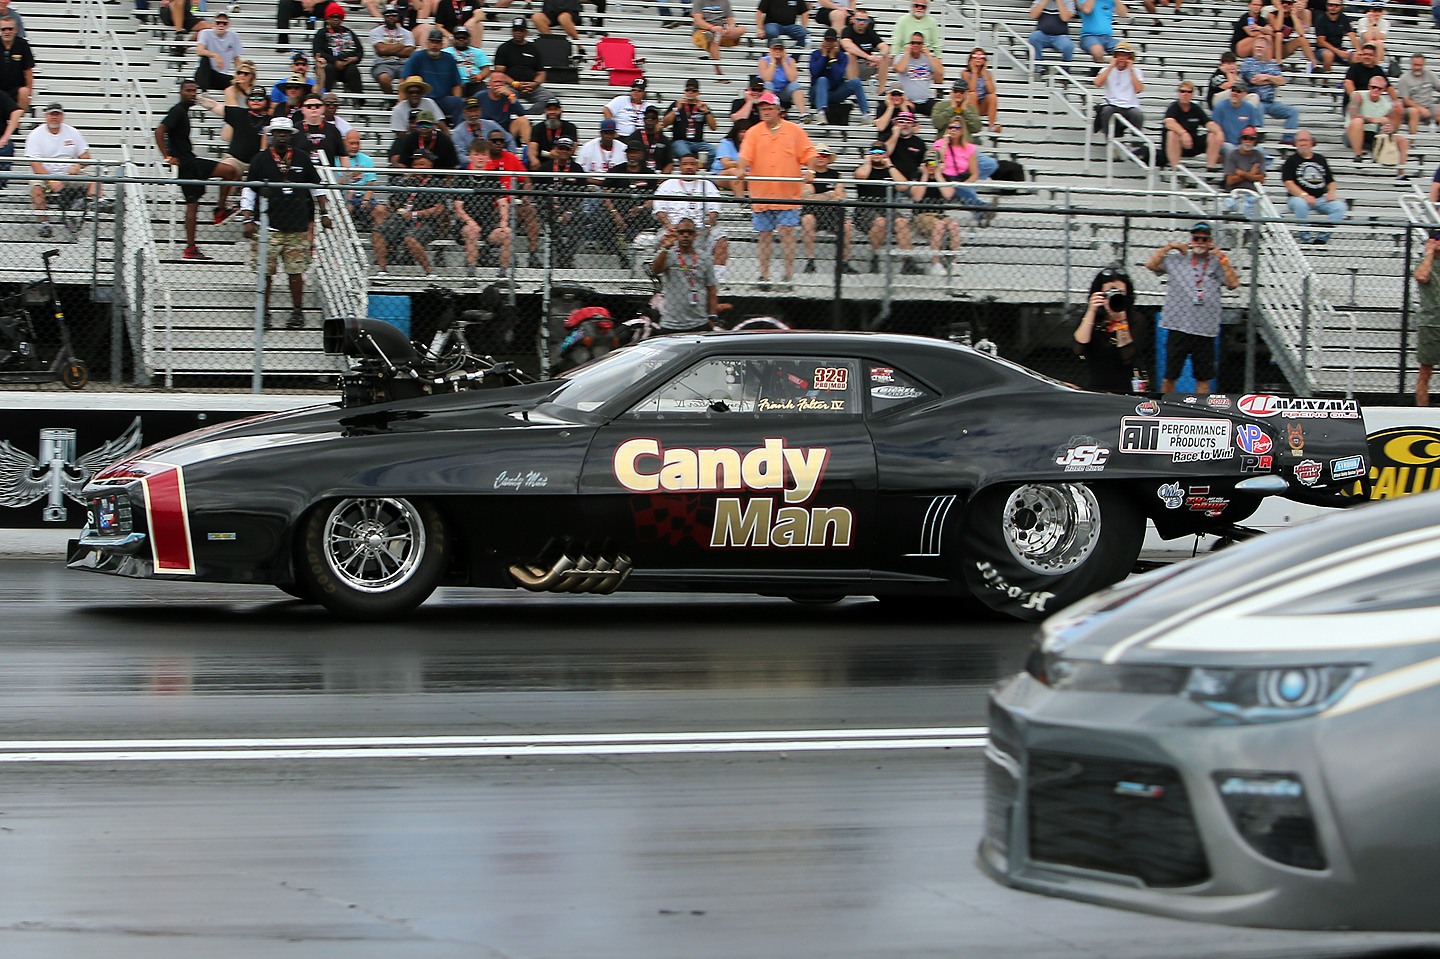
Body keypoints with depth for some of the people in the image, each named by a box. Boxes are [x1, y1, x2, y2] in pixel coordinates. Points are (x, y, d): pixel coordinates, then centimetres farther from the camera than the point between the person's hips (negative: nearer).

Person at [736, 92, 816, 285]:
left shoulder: (794, 131, 5)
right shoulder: (753, 132, 6)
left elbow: (808, 153, 6)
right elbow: (746, 154, -6)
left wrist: (809, 170, -10)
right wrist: (741, 169, -24)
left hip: (788, 192, -1)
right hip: (761, 193, 2)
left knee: (787, 232, -8)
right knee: (764, 235, 5)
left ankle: (789, 275, -3)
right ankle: (764, 276, 12)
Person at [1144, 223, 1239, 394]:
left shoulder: (1218, 264, 10)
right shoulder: (1176, 259, 8)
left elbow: (1233, 283, -3)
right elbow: (1151, 265, 1)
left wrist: (1222, 258, -5)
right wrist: (1169, 247, -2)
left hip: (1205, 331, 1)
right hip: (1178, 328, -1)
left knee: (1204, 378, 2)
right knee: (1170, 376, 2)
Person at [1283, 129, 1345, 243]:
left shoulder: (1321, 160, 19)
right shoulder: (1291, 160, 6)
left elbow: (1331, 181, 20)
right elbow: (1288, 183, -7)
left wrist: (1331, 193, -3)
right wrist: (1304, 195, -21)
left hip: (1321, 198, 4)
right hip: (1298, 197, -4)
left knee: (1339, 207, -20)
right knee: (1300, 204, -38)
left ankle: (1323, 237, -22)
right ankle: (1304, 237, -29)